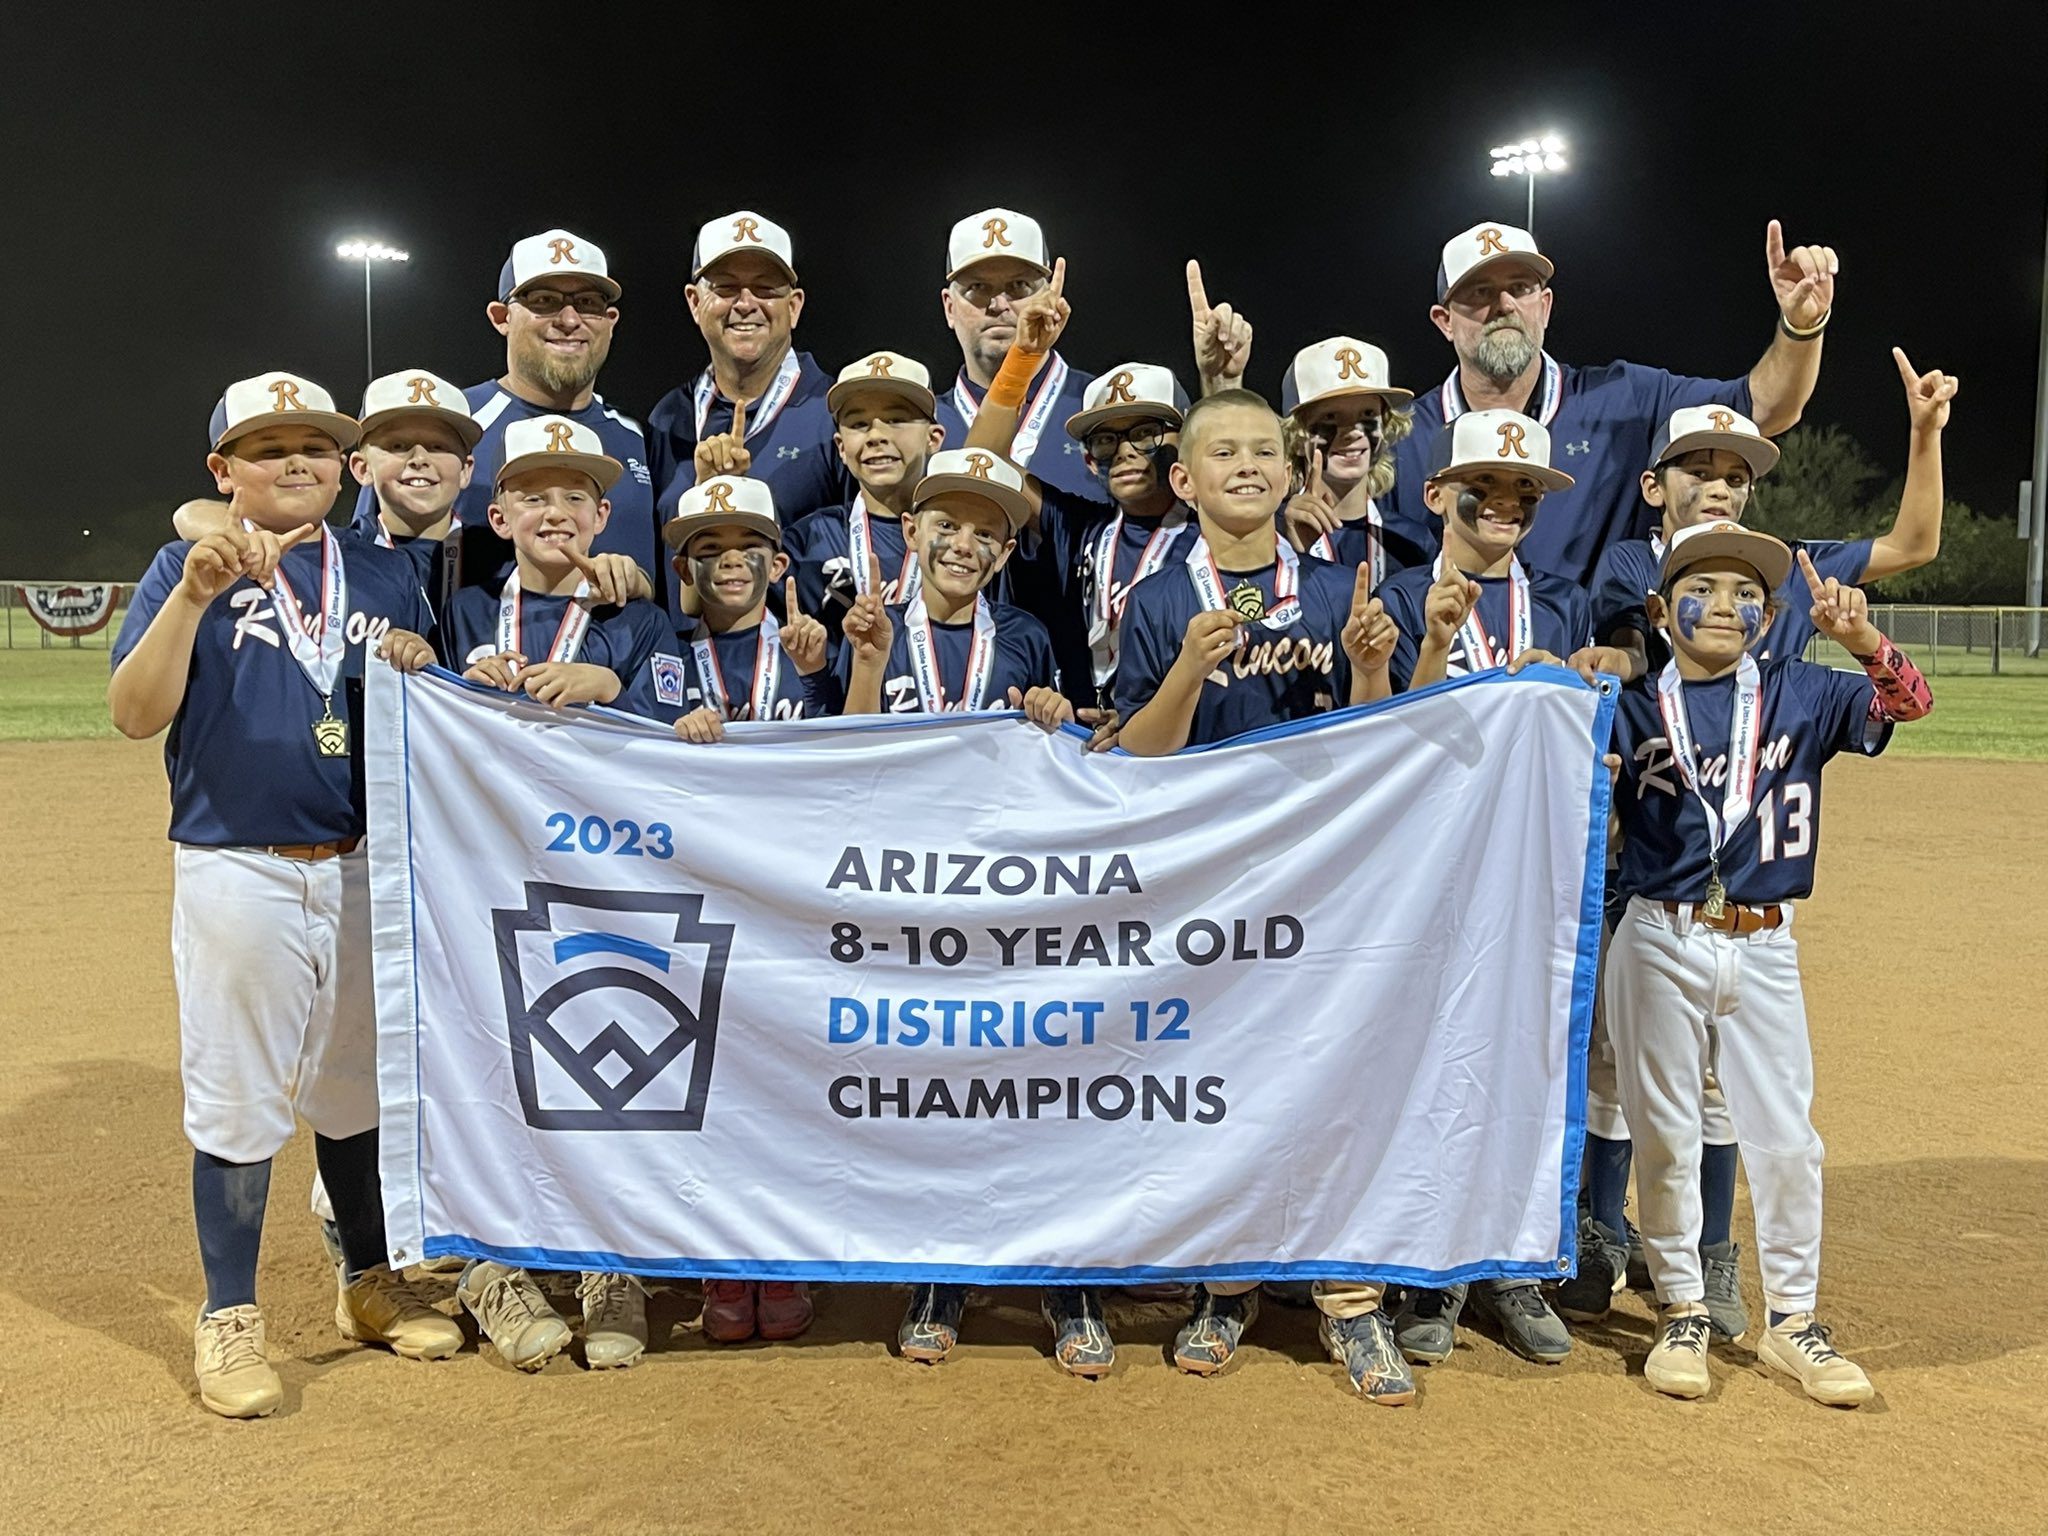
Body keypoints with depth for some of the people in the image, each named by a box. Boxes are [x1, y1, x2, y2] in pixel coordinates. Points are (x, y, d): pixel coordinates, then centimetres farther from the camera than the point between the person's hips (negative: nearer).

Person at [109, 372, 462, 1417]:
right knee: (235, 1096, 4)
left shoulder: (386, 576, 10)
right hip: (236, 871, -4)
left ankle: (370, 1285, 31)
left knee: (360, 1087, 15)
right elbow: (135, 715, -13)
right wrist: (194, 595, -23)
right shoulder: (189, 565, 0)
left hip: (366, 870, 4)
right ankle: (228, 1319, 19)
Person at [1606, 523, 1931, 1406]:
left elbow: (1907, 702, -9)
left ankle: (1792, 1322, 24)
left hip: (1765, 948, 1)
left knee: (1785, 1136, 7)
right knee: (1665, 1135, 7)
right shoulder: (1633, 706, 0)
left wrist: (1861, 639, -28)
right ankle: (1681, 1313, 23)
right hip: (1660, 945, -1)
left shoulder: (1801, 695, 3)